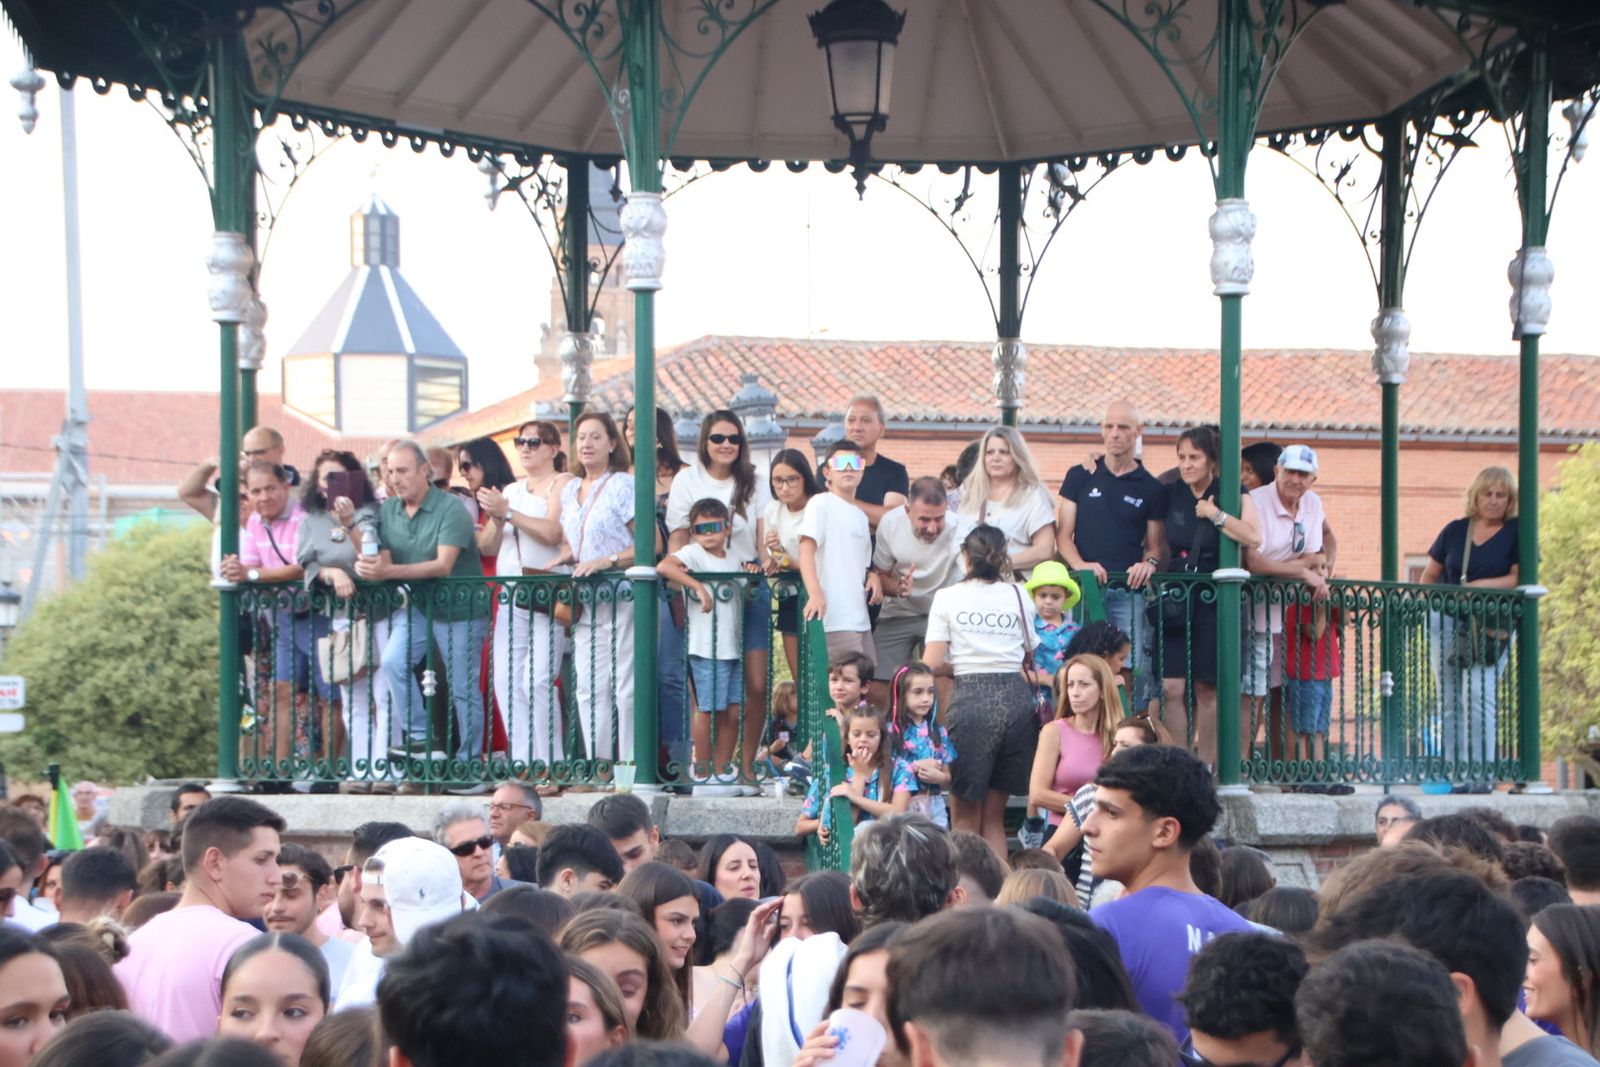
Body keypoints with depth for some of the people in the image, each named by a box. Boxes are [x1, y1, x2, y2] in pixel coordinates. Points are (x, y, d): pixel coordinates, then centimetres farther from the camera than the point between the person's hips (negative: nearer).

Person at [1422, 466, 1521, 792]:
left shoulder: (1517, 533, 2)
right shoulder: (1455, 530, 11)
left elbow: (1519, 579, -6)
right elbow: (1429, 576, 17)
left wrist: (1479, 587, -17)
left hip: (1490, 628, -4)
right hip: (1447, 621, 4)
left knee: (1480, 697, -14)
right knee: (1450, 701, 5)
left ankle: (1481, 775, -14)